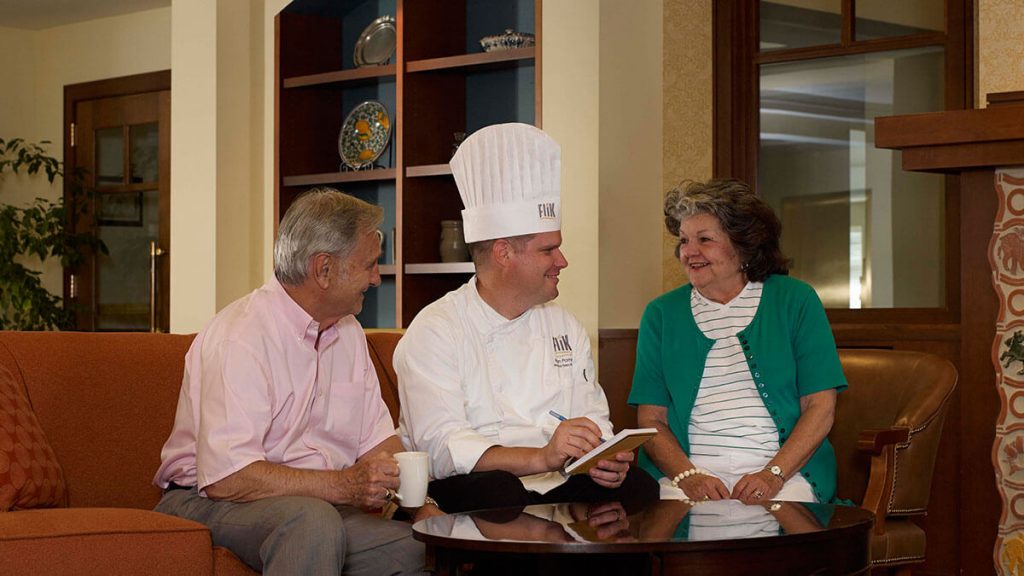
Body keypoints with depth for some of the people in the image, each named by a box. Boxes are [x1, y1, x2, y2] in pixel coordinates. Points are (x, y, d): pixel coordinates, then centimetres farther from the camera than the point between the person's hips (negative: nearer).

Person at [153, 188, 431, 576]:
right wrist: (344, 485, -27)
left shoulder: (347, 333, 11)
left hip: (317, 501, 6)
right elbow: (225, 477, -26)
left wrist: (421, 505, -8)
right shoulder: (240, 338, -19)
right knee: (313, 520, -37)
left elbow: (377, 439, 10)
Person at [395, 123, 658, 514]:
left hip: (553, 488, 6)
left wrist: (604, 458, -10)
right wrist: (541, 458, -31)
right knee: (498, 492, -39)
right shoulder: (435, 331, -5)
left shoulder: (565, 326, 18)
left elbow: (593, 419, 16)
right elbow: (440, 447, -17)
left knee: (638, 486, -21)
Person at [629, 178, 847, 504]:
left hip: (785, 471, -1)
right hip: (687, 470, 1)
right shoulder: (661, 314, 12)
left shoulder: (795, 301, 8)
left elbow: (821, 407, 1)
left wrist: (773, 474, -13)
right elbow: (651, 419, 6)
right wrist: (687, 475, -13)